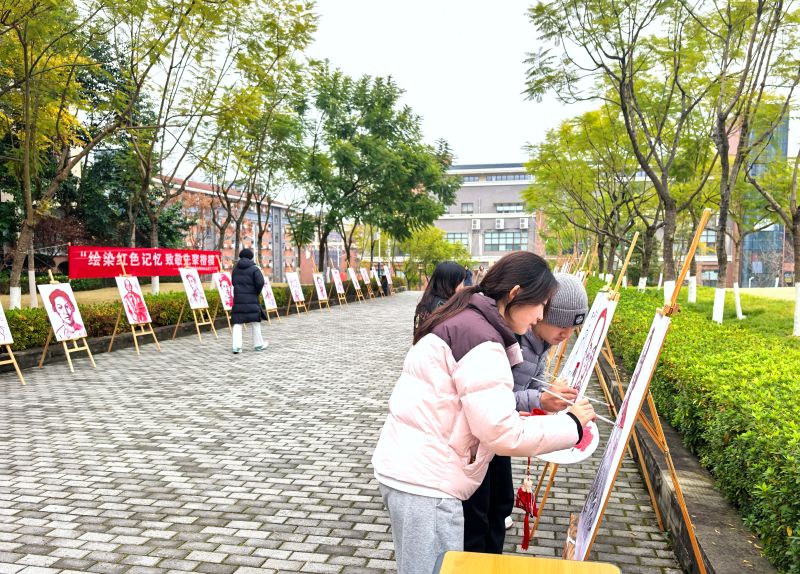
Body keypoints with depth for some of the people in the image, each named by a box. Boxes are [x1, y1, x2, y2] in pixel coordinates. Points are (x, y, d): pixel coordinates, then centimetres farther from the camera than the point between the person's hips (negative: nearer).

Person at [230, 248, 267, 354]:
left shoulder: (235, 269, 12)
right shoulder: (254, 269, -5)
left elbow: (234, 282, 16)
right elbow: (260, 282, -15)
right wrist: (257, 292, 1)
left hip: (238, 299, 3)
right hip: (251, 300, -3)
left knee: (237, 323, 3)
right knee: (255, 322, 10)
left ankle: (236, 346, -8)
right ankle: (258, 344, 18)